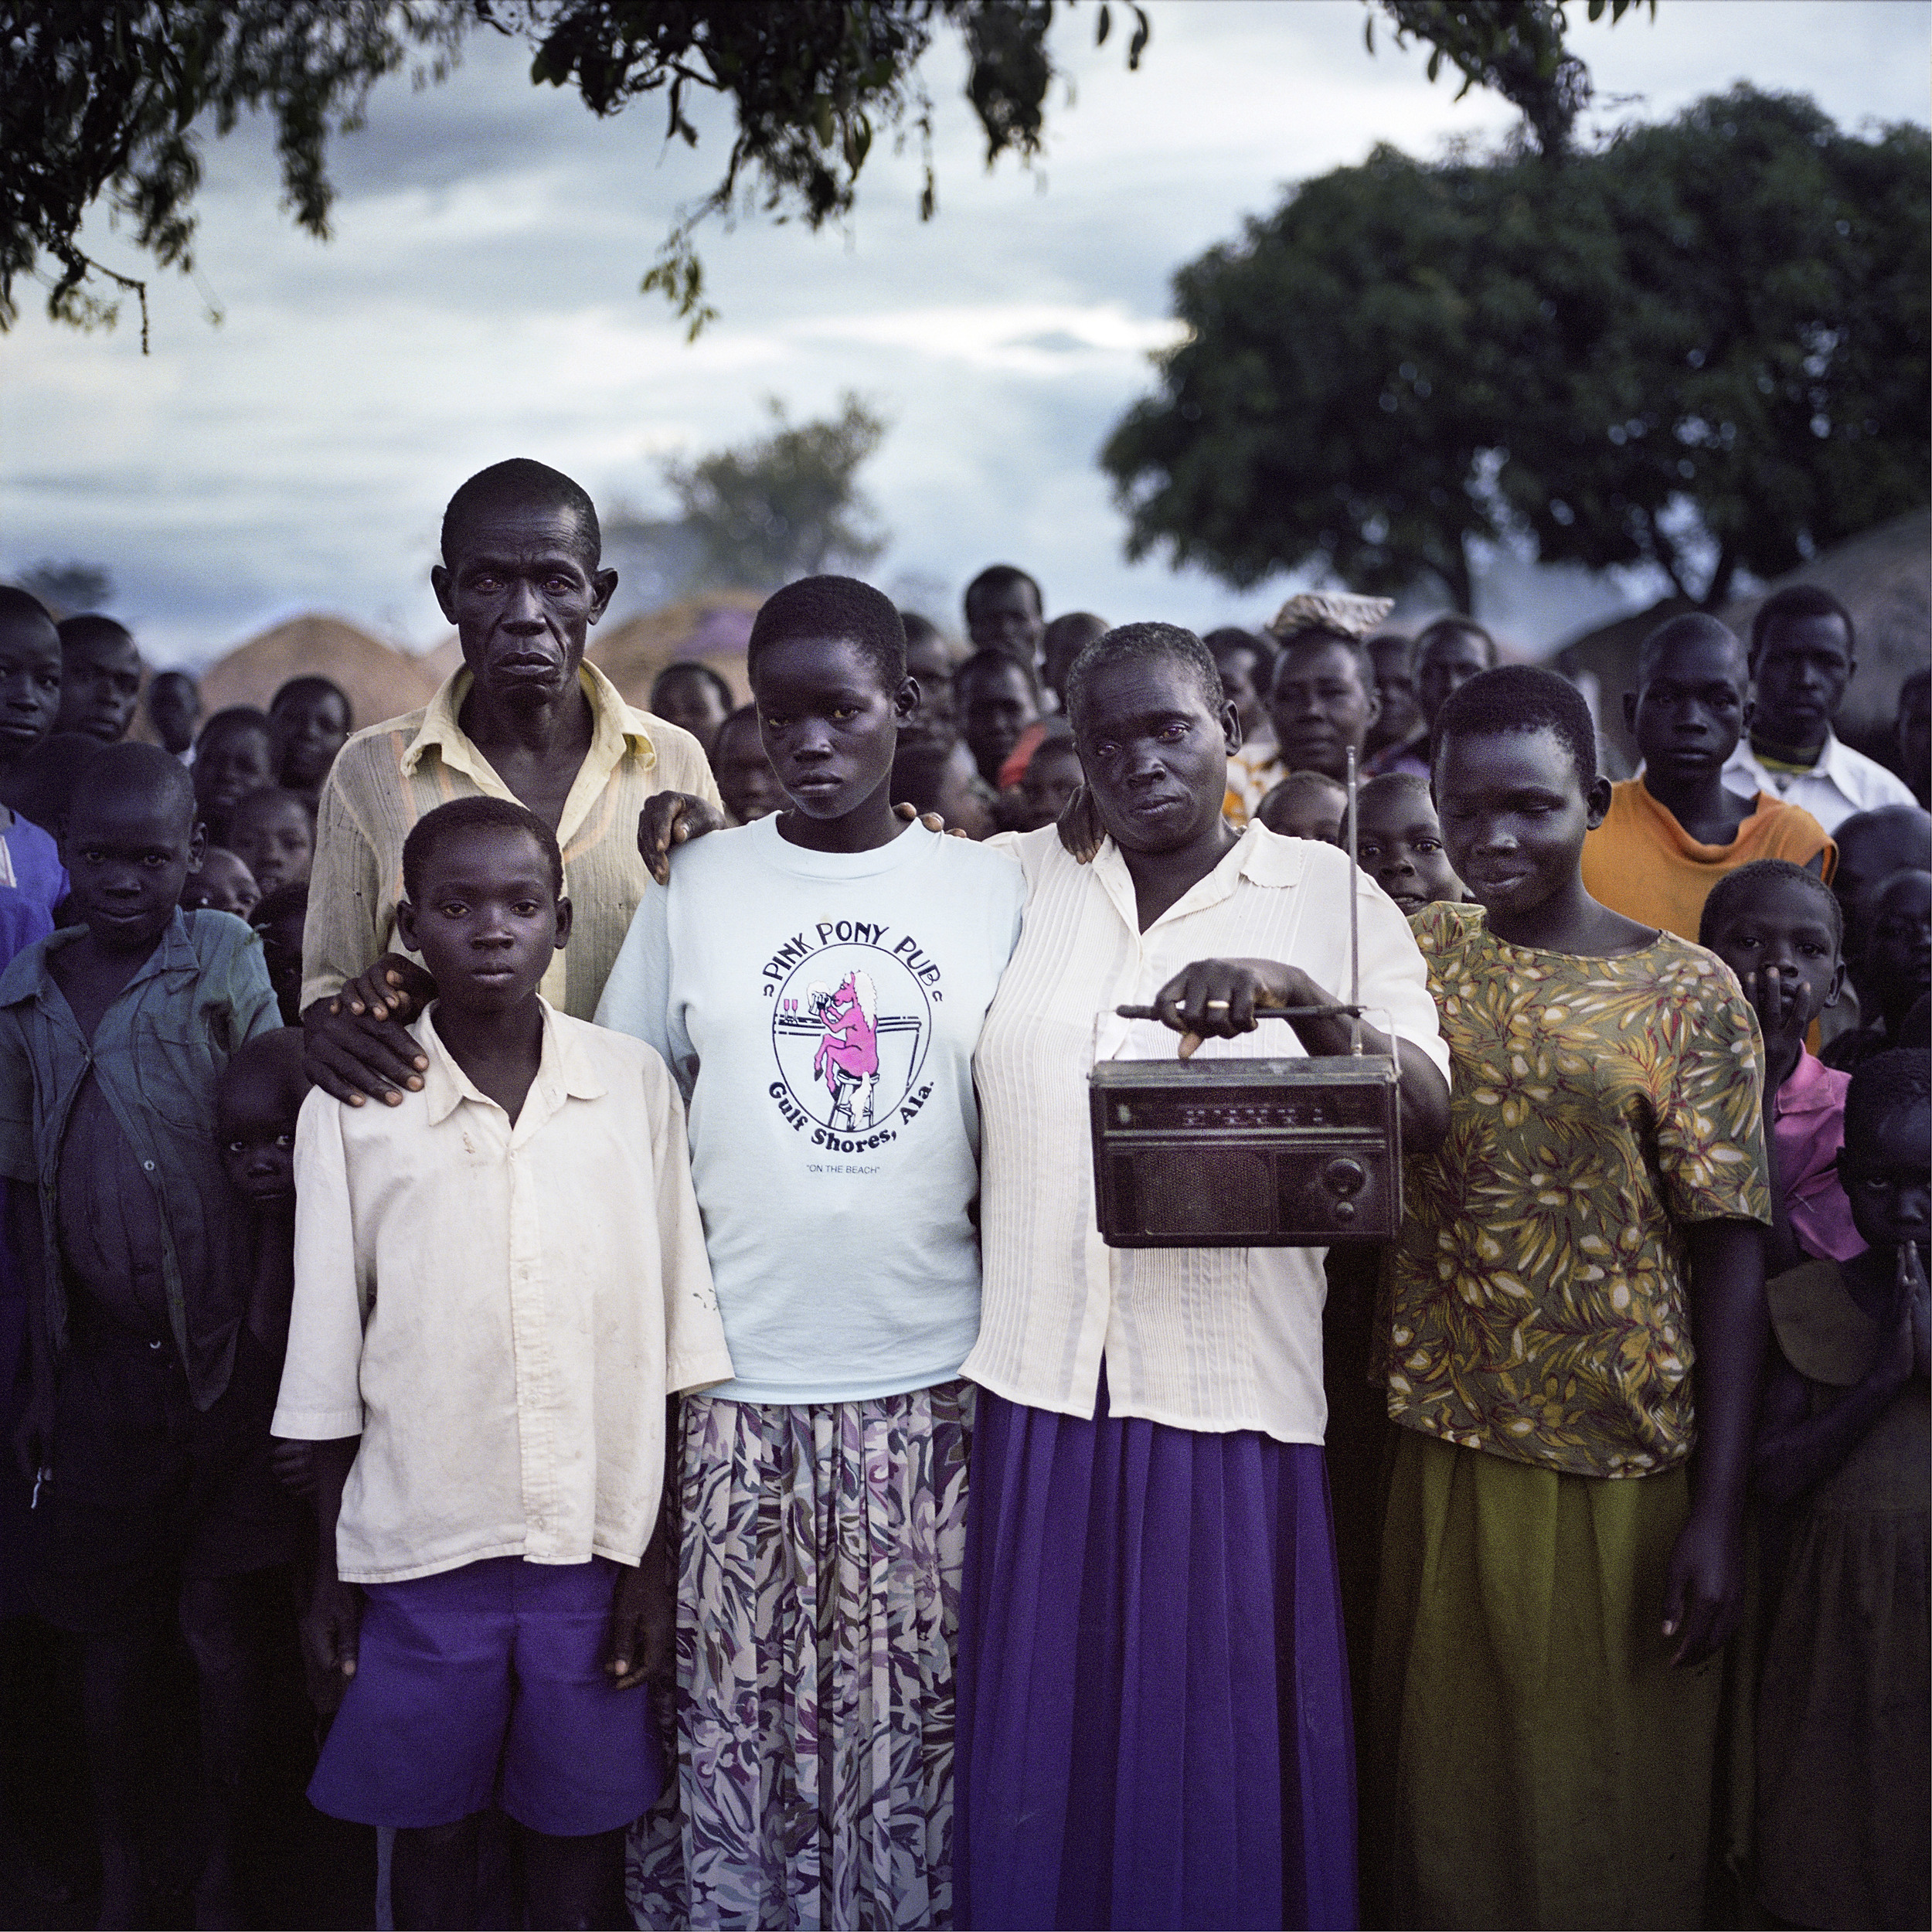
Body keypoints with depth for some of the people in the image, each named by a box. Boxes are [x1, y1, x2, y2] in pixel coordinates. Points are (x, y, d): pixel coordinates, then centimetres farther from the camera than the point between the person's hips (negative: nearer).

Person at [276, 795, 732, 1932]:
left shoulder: (636, 1086, -2)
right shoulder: (353, 1108, -4)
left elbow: (672, 1341, 1)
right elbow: (328, 1364, 3)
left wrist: (656, 1557, 0)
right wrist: (332, 1570, 6)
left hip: (600, 1537, 0)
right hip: (419, 1544, 0)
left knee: (584, 1825, 12)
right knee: (433, 1827, 14)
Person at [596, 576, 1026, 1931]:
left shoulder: (990, 890, 3)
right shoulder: (701, 883, 3)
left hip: (926, 1374, 0)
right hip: (734, 1373, 0)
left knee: (909, 1716, 7)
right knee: (727, 1715, 7)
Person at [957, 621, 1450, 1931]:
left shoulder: (1328, 896, 4)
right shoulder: (1021, 879, 10)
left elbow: (1426, 1111, -7)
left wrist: (1301, 996, -23)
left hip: (1234, 1392, -2)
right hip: (1038, 1386, 2)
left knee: (1219, 1755, 5)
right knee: (1034, 1751, 10)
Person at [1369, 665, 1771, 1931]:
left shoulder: (1687, 992, -5)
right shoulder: (1414, 959, 5)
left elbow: (1732, 1254, -6)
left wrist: (1720, 1514, -10)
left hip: (1625, 1469, -3)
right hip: (1446, 1448, 3)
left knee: (1612, 1809, 9)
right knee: (1444, 1792, 14)